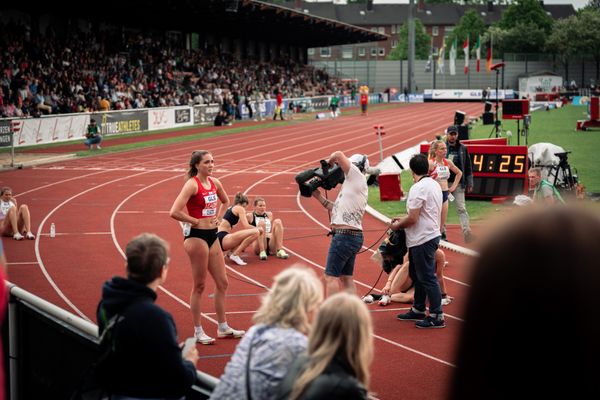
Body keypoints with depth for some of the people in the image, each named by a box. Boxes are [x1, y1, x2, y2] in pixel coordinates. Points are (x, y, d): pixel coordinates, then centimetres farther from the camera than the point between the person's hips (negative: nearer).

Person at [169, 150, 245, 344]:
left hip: (213, 235, 8)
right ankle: (198, 332, 11)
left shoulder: (215, 182, 6)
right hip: (197, 237, -8)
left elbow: (225, 201, 28)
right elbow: (174, 212, -25)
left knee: (222, 283, 12)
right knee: (199, 285, 1)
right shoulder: (192, 184, -15)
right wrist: (194, 221, -14)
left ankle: (223, 328, 23)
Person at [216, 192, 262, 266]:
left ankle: (232, 251, 4)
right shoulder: (240, 208, -1)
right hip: (223, 238, -10)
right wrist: (258, 229, 6)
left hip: (220, 239, 10)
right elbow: (246, 226, -11)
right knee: (255, 232, -21)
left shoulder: (230, 208, 23)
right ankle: (235, 255, -17)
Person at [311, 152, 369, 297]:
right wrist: (319, 197, 21)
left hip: (344, 235, -10)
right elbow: (337, 209, 20)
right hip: (353, 236, 10)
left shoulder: (357, 177, -6)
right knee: (346, 278, 12)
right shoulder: (353, 185, 21)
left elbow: (339, 155, -15)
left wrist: (329, 163, 4)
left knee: (331, 276, -7)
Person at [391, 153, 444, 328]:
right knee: (417, 274, 21)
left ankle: (436, 317, -2)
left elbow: (412, 219, -21)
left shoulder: (418, 188, -19)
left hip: (423, 240, -10)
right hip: (432, 234, 10)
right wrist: (403, 219, 20)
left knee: (427, 278, -5)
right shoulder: (435, 185, 10)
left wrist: (397, 226, -4)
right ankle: (418, 310, 32)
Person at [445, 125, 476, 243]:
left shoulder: (463, 149, 8)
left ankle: (467, 232, -12)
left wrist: (469, 183, 6)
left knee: (461, 208, -5)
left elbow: (468, 167, 11)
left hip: (458, 183, 1)